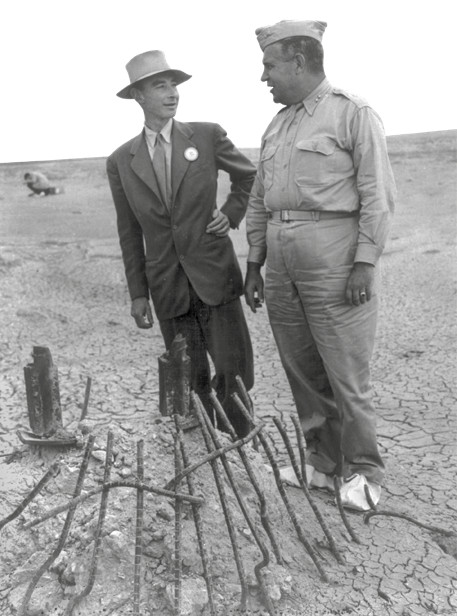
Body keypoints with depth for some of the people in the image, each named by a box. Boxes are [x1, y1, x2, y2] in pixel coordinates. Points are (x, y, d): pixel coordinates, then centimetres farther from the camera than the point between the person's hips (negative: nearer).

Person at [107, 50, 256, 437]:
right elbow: (130, 233, 8)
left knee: (234, 372, -2)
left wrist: (232, 214, 3)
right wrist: (138, 293, 7)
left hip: (215, 274, -1)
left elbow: (250, 176, 17)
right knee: (191, 379, 7)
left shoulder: (207, 136, 0)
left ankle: (239, 444, 22)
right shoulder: (121, 161, 4)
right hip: (167, 286, 1)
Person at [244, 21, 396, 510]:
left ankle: (361, 470, 18)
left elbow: (378, 196, -8)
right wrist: (253, 264, 13)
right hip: (280, 263, 7)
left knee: (346, 374, -1)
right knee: (302, 372, 11)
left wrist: (365, 264, -15)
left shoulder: (354, 114, -2)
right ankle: (322, 458, 27)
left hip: (335, 262, -6)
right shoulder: (276, 126, 17)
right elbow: (259, 201, 17)